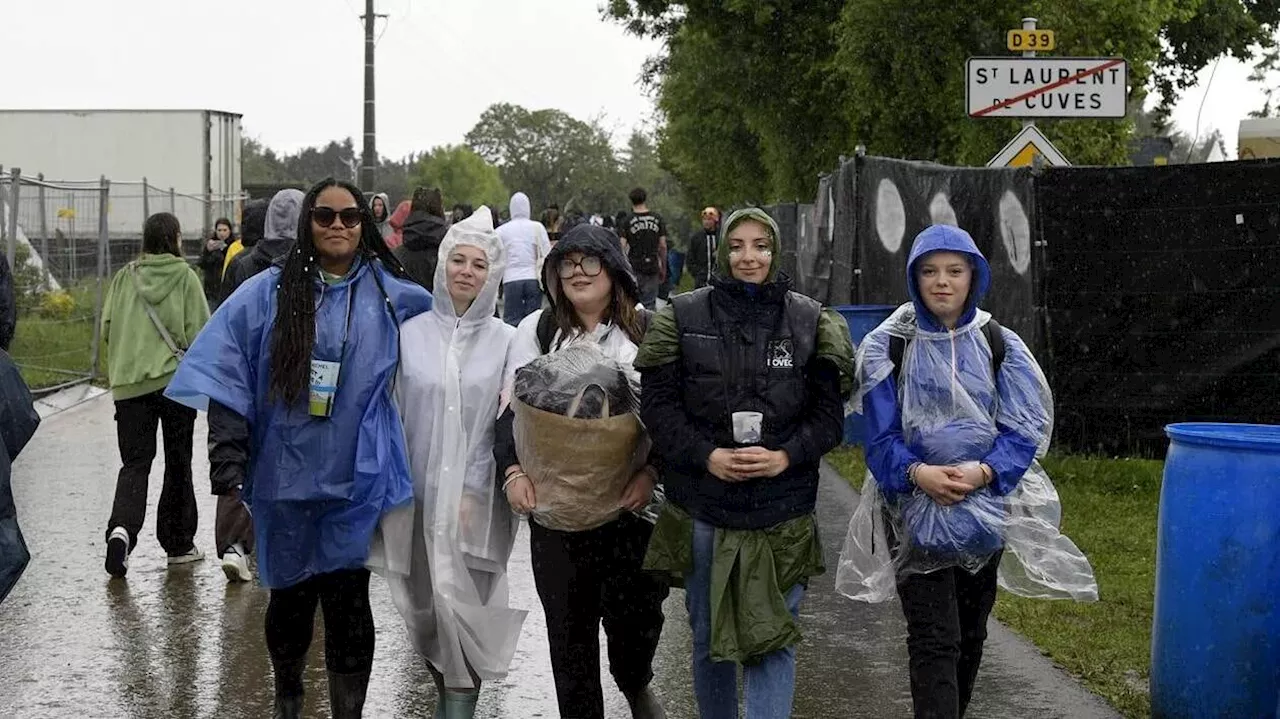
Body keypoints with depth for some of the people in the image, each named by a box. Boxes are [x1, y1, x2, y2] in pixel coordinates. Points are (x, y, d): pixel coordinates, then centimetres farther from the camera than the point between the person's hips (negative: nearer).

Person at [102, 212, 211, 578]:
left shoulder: (125, 276, 6)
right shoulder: (184, 276, -3)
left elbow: (107, 327, 7)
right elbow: (199, 330, -7)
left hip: (128, 382, 2)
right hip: (176, 379, -2)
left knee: (135, 463, 5)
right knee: (178, 462, 10)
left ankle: (122, 528, -20)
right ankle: (178, 544, 16)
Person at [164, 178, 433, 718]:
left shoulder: (390, 295, 2)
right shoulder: (271, 292, -2)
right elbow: (225, 371, -5)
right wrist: (229, 458, -12)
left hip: (355, 478, 0)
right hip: (286, 473, 0)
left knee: (348, 602, -1)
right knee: (291, 596, 15)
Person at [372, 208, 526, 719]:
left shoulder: (505, 341, 1)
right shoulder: (411, 334, 3)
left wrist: (474, 491, -6)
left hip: (476, 497, -1)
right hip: (418, 493, 2)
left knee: (462, 603, -8)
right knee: (424, 607, 8)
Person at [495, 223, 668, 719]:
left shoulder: (647, 331, 3)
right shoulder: (536, 331, 8)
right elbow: (513, 408, 6)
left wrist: (651, 472, -13)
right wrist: (514, 470, -10)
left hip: (631, 503, -1)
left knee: (635, 612, 0)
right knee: (568, 624, 6)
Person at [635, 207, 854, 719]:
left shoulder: (811, 321, 1)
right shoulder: (685, 315, 0)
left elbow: (829, 412, 1)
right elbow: (657, 403, -2)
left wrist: (786, 456, -16)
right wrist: (705, 456, -15)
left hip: (783, 512, -1)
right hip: (702, 508, 1)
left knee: (773, 639, -4)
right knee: (708, 637, 15)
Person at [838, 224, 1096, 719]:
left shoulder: (1000, 345, 0)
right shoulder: (889, 347, -3)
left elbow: (1023, 430, -4)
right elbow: (880, 436, -5)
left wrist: (983, 471, -21)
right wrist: (917, 473, -23)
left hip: (986, 507, 3)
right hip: (914, 511, -3)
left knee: (970, 632, 16)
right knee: (934, 640, -10)